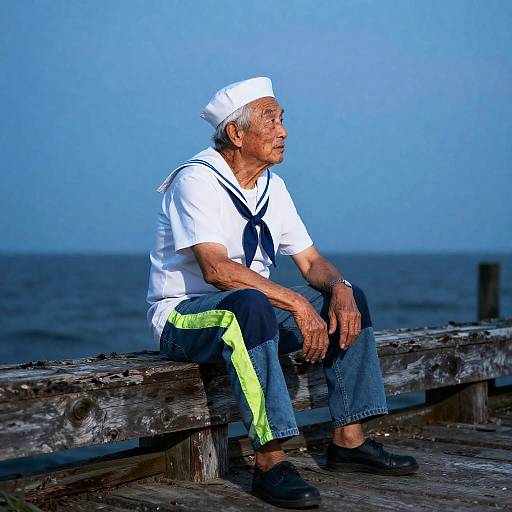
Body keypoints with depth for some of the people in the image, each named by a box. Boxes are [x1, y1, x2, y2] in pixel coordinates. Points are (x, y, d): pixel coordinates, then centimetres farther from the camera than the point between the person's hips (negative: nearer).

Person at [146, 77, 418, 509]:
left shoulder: (272, 186, 8)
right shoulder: (197, 180, -17)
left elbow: (311, 261, 8)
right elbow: (216, 269, -30)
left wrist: (339, 287, -15)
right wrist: (296, 302, -34)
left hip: (249, 311, 8)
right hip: (183, 317, -8)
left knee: (348, 296, -2)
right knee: (251, 304, -39)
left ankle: (349, 440, -1)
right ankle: (270, 461, -36)